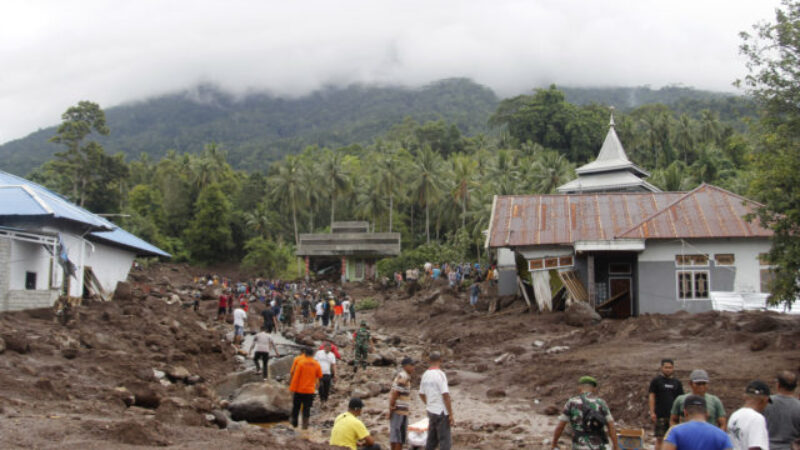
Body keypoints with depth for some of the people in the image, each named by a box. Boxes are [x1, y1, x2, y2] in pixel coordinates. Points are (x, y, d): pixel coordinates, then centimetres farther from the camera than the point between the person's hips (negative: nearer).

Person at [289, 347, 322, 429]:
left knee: (296, 406, 15)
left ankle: (294, 422, 28)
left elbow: (295, 376, -11)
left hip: (299, 389, -1)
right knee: (307, 408, 8)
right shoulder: (317, 364, -3)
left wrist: (292, 389, -6)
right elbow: (319, 376, 8)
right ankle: (305, 424, 6)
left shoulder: (300, 362, -11)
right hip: (310, 390, 1)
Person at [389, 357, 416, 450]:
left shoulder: (399, 375, 17)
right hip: (400, 410, -9)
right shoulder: (404, 377, -14)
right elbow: (395, 393, -21)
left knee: (394, 434, 13)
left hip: (396, 410, 9)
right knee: (400, 435, -5)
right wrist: (392, 407, -18)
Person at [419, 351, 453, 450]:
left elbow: (421, 394, 17)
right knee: (445, 441, -3)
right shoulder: (440, 374, -15)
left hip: (431, 411, 8)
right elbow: (445, 395, -19)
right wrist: (451, 415, -16)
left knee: (431, 440, 14)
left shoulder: (425, 375, 8)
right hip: (441, 412, -8)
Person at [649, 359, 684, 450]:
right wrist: (652, 412, -10)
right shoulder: (656, 381, 1)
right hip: (660, 415, -3)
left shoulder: (677, 382, 11)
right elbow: (651, 396, -2)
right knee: (660, 439, -2)